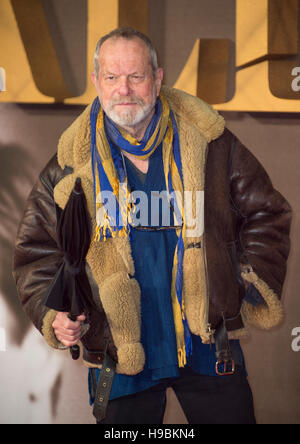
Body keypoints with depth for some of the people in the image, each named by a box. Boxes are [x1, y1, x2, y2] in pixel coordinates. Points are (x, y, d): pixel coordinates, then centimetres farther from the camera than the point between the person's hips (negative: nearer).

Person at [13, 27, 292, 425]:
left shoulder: (210, 143, -3)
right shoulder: (70, 167, -3)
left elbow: (266, 214, 7)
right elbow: (36, 249, 6)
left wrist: (254, 288, -1)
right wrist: (52, 313, -9)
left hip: (209, 347, 1)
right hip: (119, 359, 0)